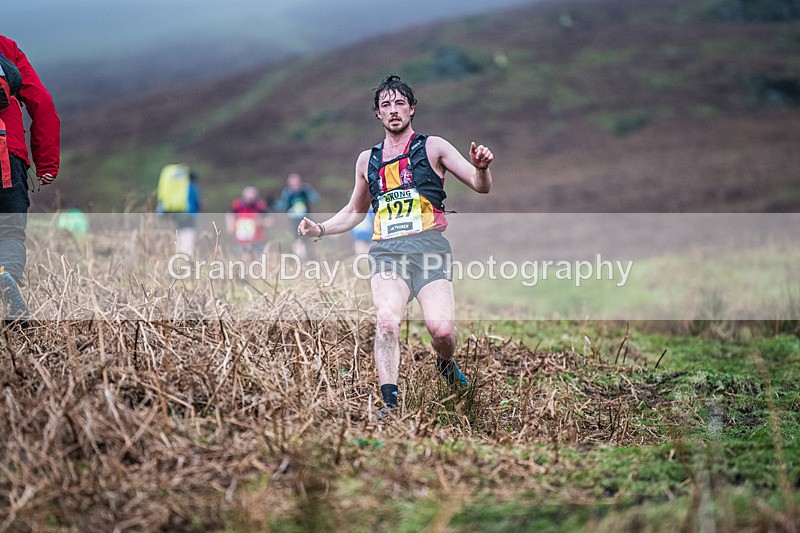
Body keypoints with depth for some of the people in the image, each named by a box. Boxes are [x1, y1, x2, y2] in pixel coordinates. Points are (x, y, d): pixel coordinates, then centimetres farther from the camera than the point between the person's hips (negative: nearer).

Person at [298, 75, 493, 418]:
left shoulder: (432, 147, 10)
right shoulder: (367, 160, 21)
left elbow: (481, 186, 5)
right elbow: (354, 212, 33)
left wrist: (482, 168, -19)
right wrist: (320, 229, 16)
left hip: (429, 247, -2)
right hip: (387, 251, 2)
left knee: (441, 330, -19)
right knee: (387, 320, -26)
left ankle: (445, 364, 17)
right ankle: (389, 404, -28)